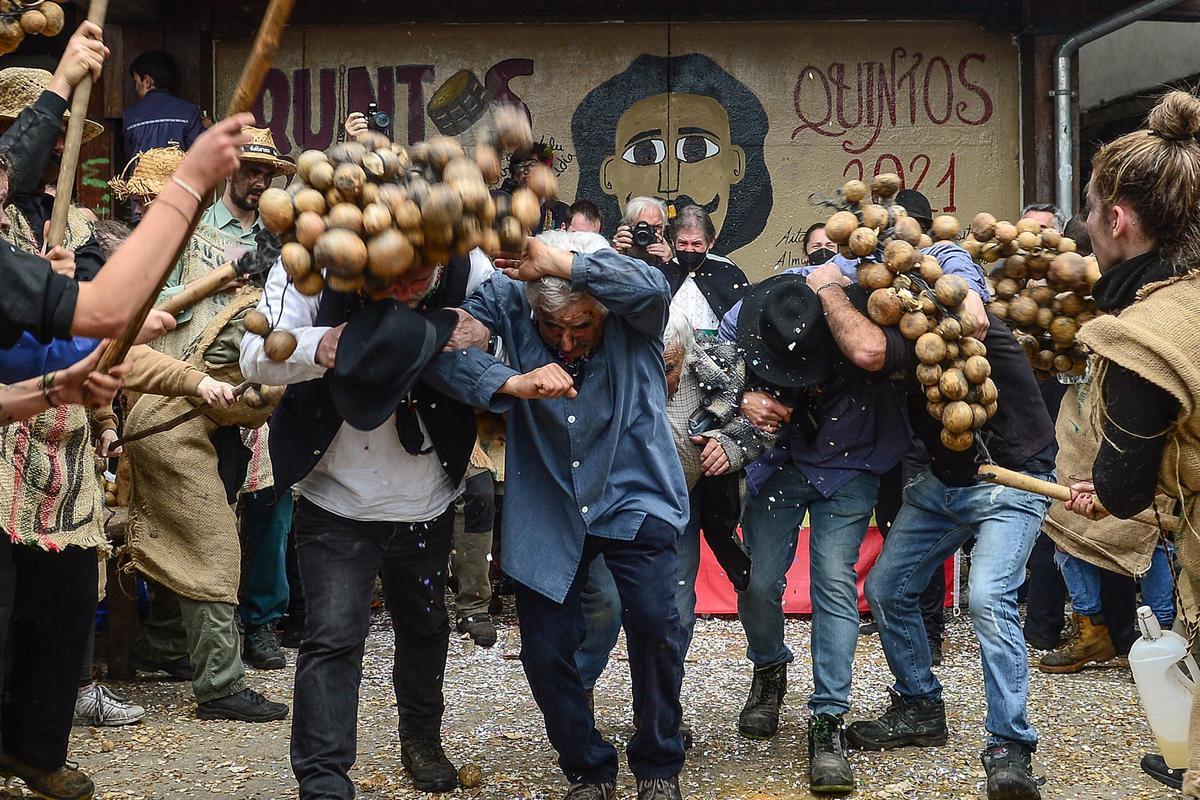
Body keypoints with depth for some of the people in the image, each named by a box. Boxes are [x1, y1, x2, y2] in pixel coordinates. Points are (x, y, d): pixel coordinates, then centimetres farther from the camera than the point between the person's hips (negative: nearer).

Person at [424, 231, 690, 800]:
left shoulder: (632, 314, -15)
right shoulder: (509, 300, -12)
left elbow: (650, 287, -38)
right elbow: (442, 351, -24)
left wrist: (558, 263, -43)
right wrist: (513, 383, -39)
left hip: (633, 498, -2)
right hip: (546, 510, 2)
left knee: (654, 621, -19)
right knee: (544, 651, 3)